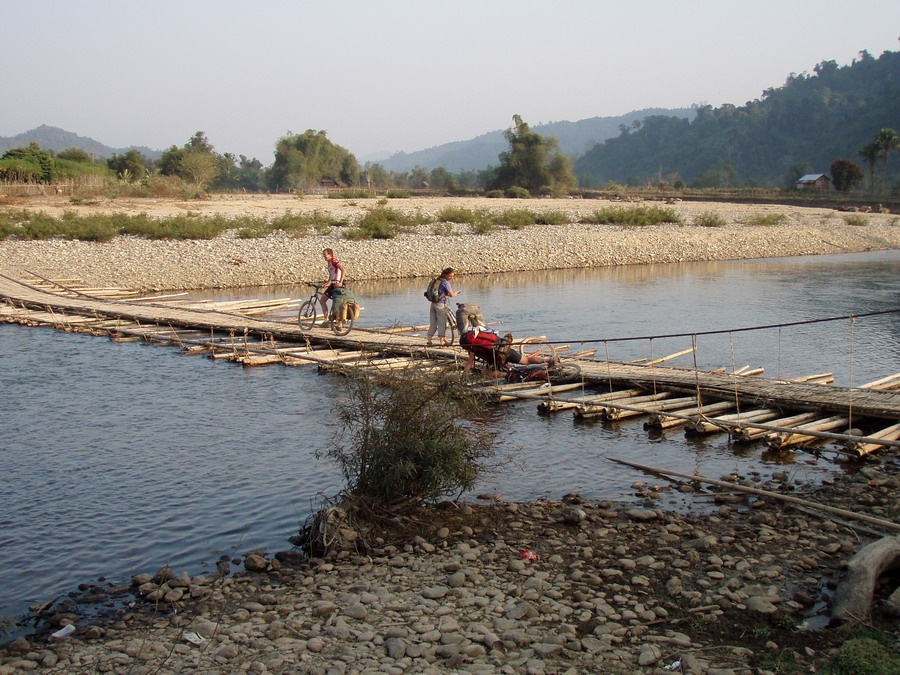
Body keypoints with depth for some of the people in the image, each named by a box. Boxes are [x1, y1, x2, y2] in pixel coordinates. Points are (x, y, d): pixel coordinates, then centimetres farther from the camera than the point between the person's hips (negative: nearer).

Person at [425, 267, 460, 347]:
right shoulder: (445, 282, -11)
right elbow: (451, 294, -14)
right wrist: (456, 293, 5)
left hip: (433, 303, 8)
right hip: (441, 304, -8)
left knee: (433, 323, 13)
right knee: (442, 323, -1)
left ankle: (428, 340, 17)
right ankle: (442, 342, 2)